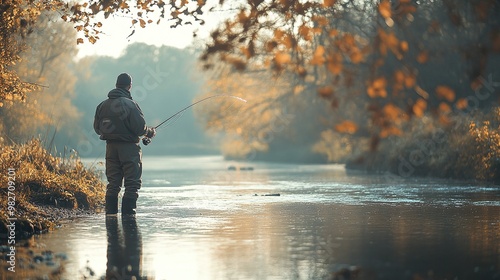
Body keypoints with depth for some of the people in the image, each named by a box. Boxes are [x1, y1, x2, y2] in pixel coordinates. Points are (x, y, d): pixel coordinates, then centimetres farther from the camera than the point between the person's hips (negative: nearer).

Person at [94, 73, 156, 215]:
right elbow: (140, 128, -15)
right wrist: (150, 132, 6)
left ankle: (110, 214, 11)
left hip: (111, 147, 6)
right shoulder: (130, 104, -14)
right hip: (129, 148, -6)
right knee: (132, 184, 0)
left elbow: (97, 128, 10)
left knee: (113, 183, 12)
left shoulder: (103, 105, 5)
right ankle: (128, 214, -4)